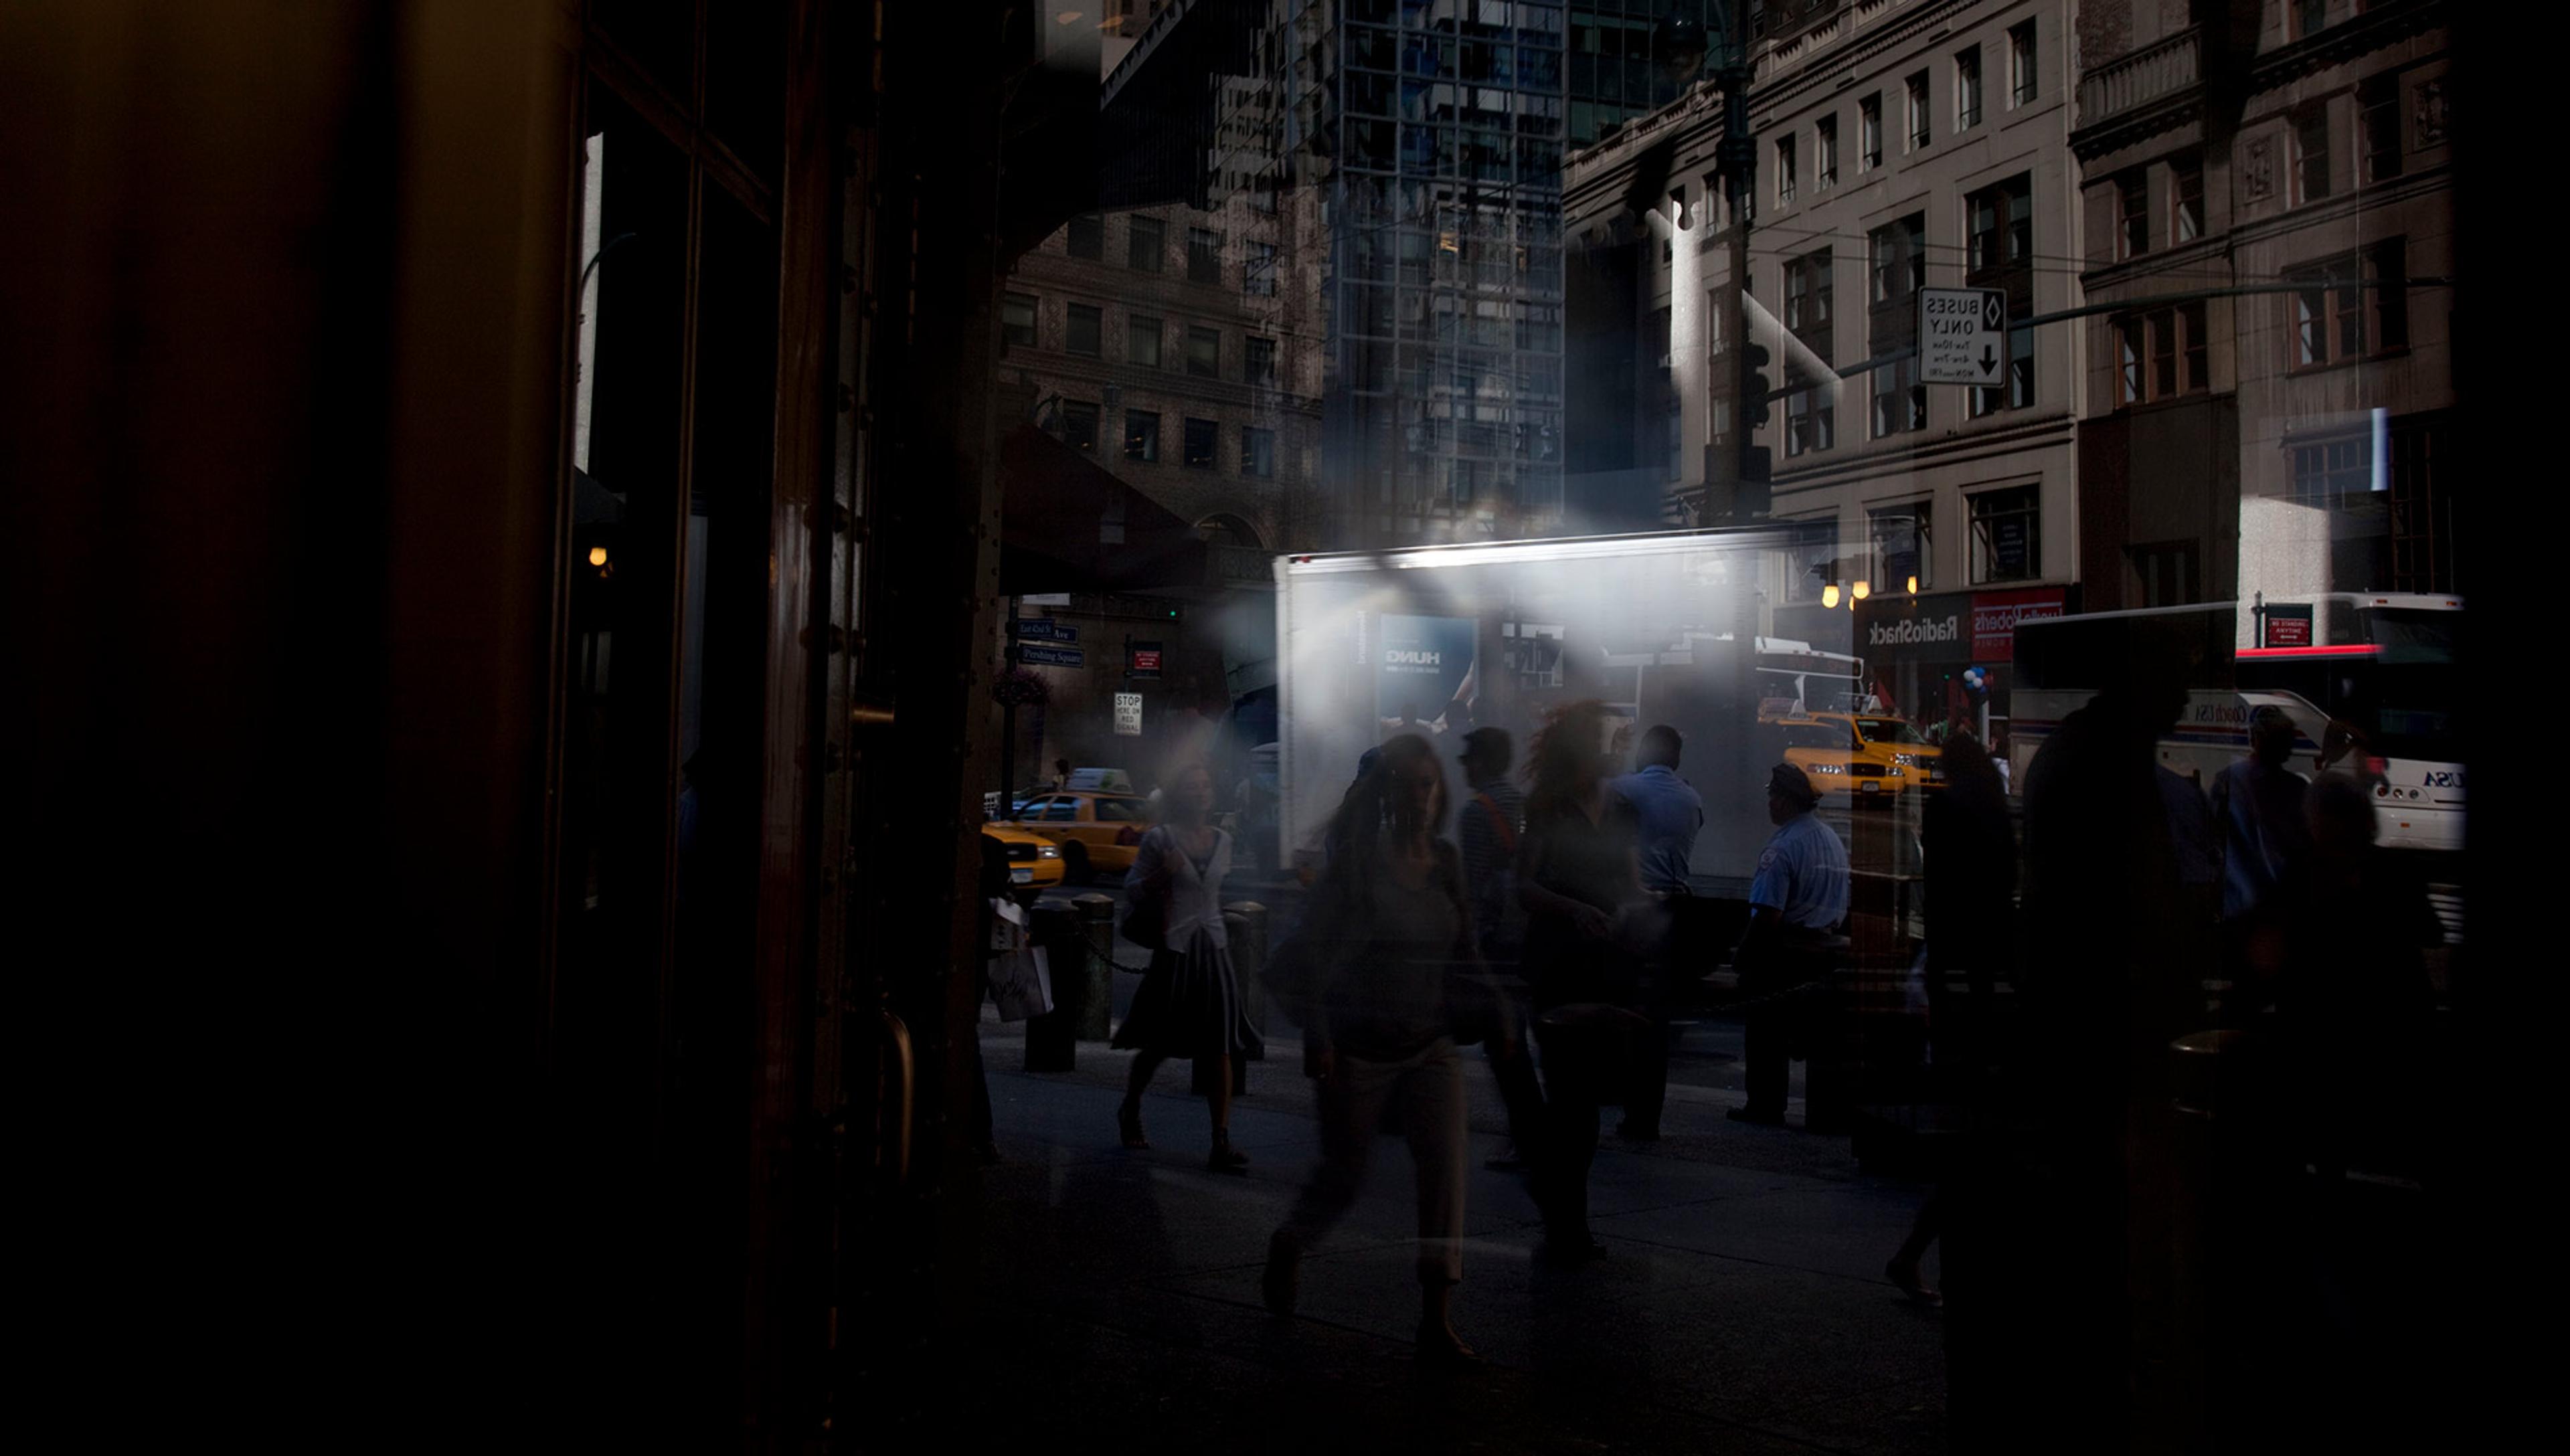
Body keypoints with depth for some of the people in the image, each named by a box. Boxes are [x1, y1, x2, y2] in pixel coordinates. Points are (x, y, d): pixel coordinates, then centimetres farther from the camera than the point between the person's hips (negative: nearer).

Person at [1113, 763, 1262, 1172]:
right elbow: (1132, 892, -2)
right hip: (1174, 949, -3)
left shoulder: (1223, 841, 10)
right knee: (1159, 1045, 8)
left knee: (1222, 1046, -6)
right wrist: (1163, 874, -16)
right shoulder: (1160, 838, -3)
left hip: (1214, 949, 3)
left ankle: (1222, 1142, -7)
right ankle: (1130, 1111, 34)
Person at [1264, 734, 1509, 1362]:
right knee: (1343, 1176, 8)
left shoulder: (1446, 862, 4)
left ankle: (1437, 1321, -3)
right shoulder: (1357, 862, -11)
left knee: (1447, 1168, -9)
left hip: (1431, 1045, 4)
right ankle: (1286, 1247, 40)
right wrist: (1317, 1039, -16)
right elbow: (1314, 950, -11)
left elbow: (1464, 952, 14)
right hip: (1360, 1049, -4)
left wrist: (1495, 1014, 7)